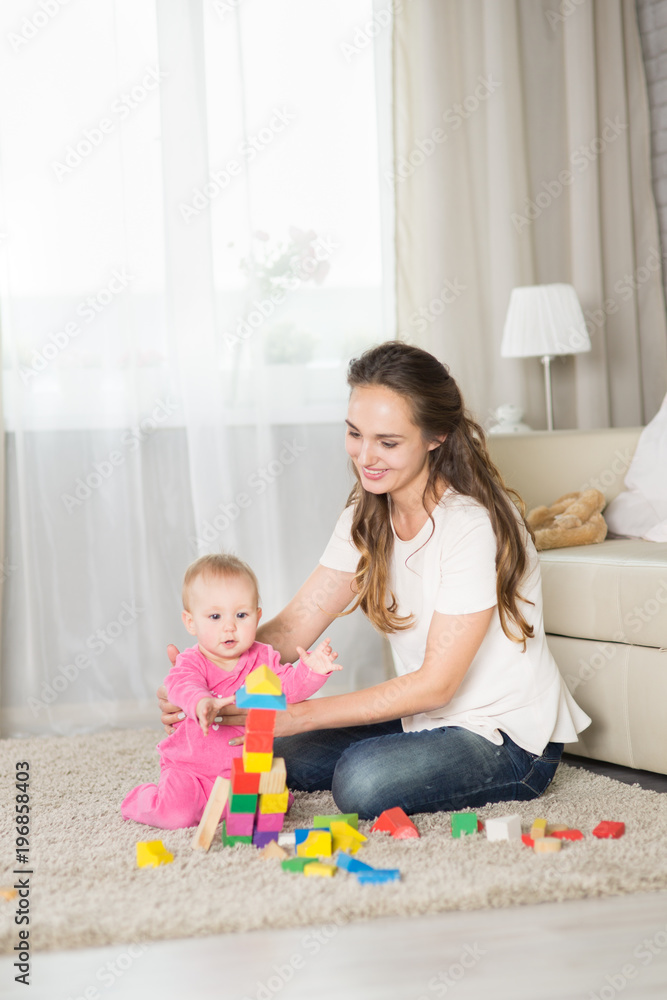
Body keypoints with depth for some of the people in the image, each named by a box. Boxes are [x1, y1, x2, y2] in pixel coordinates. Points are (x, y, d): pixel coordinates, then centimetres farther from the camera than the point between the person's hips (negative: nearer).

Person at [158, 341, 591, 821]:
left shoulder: (475, 524, -24)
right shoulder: (367, 516, 1)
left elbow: (435, 684, -24)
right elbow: (295, 624, -6)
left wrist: (296, 716, -27)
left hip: (511, 737, -7)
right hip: (427, 717, 7)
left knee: (364, 780, -29)